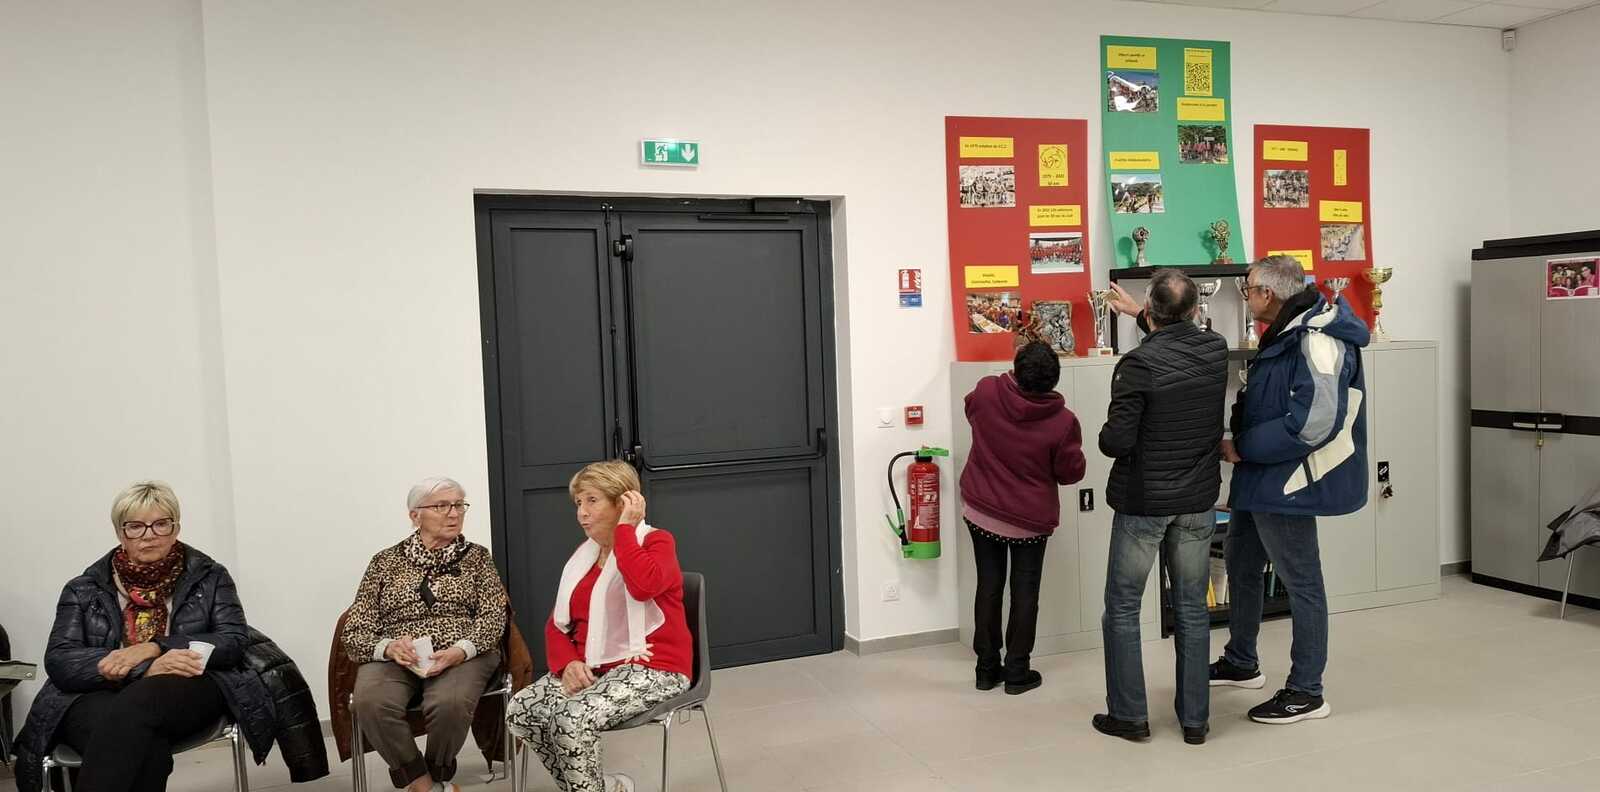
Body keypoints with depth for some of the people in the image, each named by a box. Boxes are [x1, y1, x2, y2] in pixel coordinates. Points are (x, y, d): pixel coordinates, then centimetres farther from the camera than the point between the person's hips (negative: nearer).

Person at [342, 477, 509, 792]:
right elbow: (354, 632, 6)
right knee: (371, 703, -33)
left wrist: (461, 650, -19)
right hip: (395, 657, 1)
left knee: (449, 703, -35)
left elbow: (493, 617, 1)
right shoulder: (386, 561, 12)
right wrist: (388, 646, -17)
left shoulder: (477, 556, 12)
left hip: (463, 655, -1)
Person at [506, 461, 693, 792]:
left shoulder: (657, 541, -5)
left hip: (651, 668, -7)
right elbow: (556, 624, 13)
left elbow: (644, 585, -29)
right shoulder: (584, 555, 17)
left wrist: (625, 527, -16)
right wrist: (567, 663, -9)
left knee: (573, 720, -29)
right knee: (521, 709, -14)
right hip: (593, 668, 8)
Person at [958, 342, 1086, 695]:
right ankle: (1017, 673, 14)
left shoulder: (986, 392, -13)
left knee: (989, 587, 11)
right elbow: (1071, 472, -7)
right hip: (1031, 519, -2)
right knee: (1025, 593, 9)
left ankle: (987, 668, 19)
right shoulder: (1063, 421, -17)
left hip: (981, 510, 2)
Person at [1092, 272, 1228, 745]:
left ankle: (1129, 715, 16)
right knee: (1192, 610, 13)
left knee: (1122, 609, 10)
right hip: (1198, 501, 5)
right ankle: (1195, 719, 20)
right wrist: (1139, 315, 32)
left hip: (1143, 502, -5)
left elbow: (1116, 442, -21)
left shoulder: (1138, 364, -19)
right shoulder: (1216, 351, -2)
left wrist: (1105, 437, 1)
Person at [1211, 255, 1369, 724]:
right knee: (1241, 565, 21)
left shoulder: (1318, 340, -22)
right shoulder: (1286, 334, 9)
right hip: (1260, 479, 10)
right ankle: (1240, 663, 38)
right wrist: (1241, 444, 5)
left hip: (1287, 484, -10)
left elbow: (1313, 422, -29)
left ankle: (1307, 693, 16)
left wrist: (1242, 447, -20)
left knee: (1301, 582, 3)